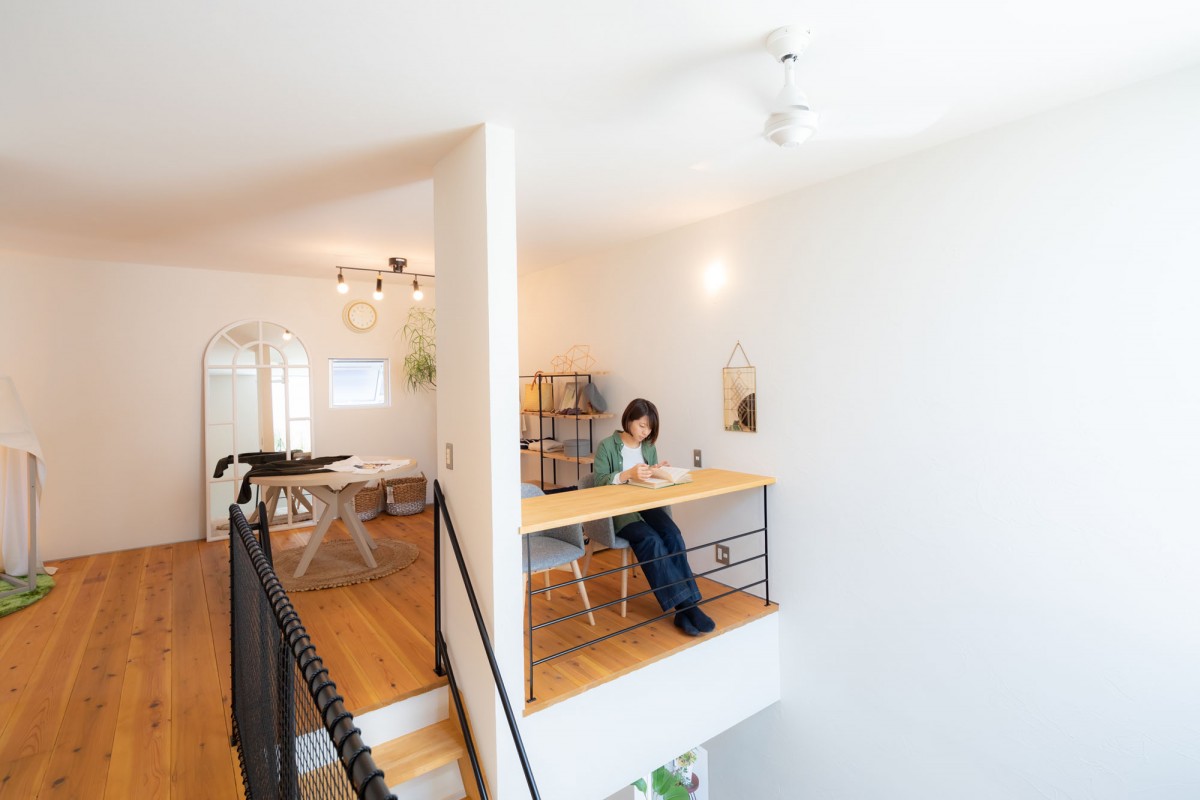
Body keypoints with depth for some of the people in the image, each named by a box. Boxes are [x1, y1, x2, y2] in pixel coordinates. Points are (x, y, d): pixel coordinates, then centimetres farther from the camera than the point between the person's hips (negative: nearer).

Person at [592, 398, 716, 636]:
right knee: (651, 540, -31)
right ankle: (682, 604, -24)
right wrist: (628, 474, -26)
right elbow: (599, 482, -12)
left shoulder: (649, 447, 13)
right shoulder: (607, 446, -3)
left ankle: (687, 604, -23)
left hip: (646, 504, 5)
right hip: (618, 509, -4)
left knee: (672, 535, -26)